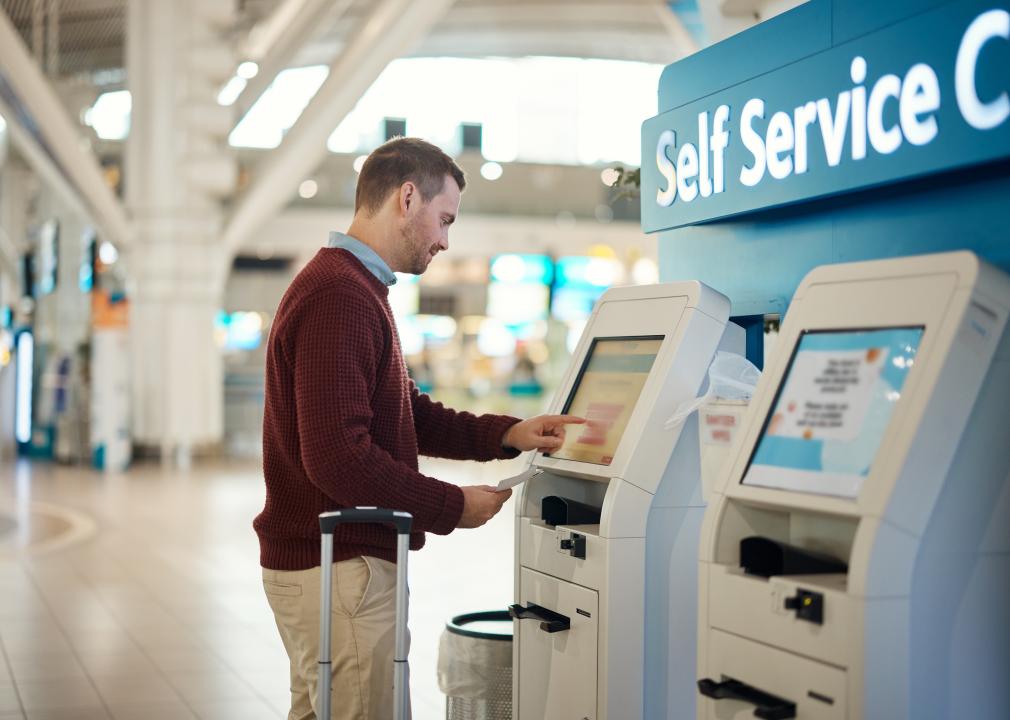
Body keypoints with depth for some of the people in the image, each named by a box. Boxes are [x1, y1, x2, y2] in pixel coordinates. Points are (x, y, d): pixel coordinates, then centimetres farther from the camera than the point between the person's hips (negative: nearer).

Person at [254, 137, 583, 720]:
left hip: (315, 559, 11)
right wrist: (453, 507, -15)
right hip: (340, 567, -11)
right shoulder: (338, 298, -19)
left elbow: (411, 415, 20)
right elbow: (338, 458, -25)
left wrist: (508, 434, 6)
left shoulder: (354, 289, 16)